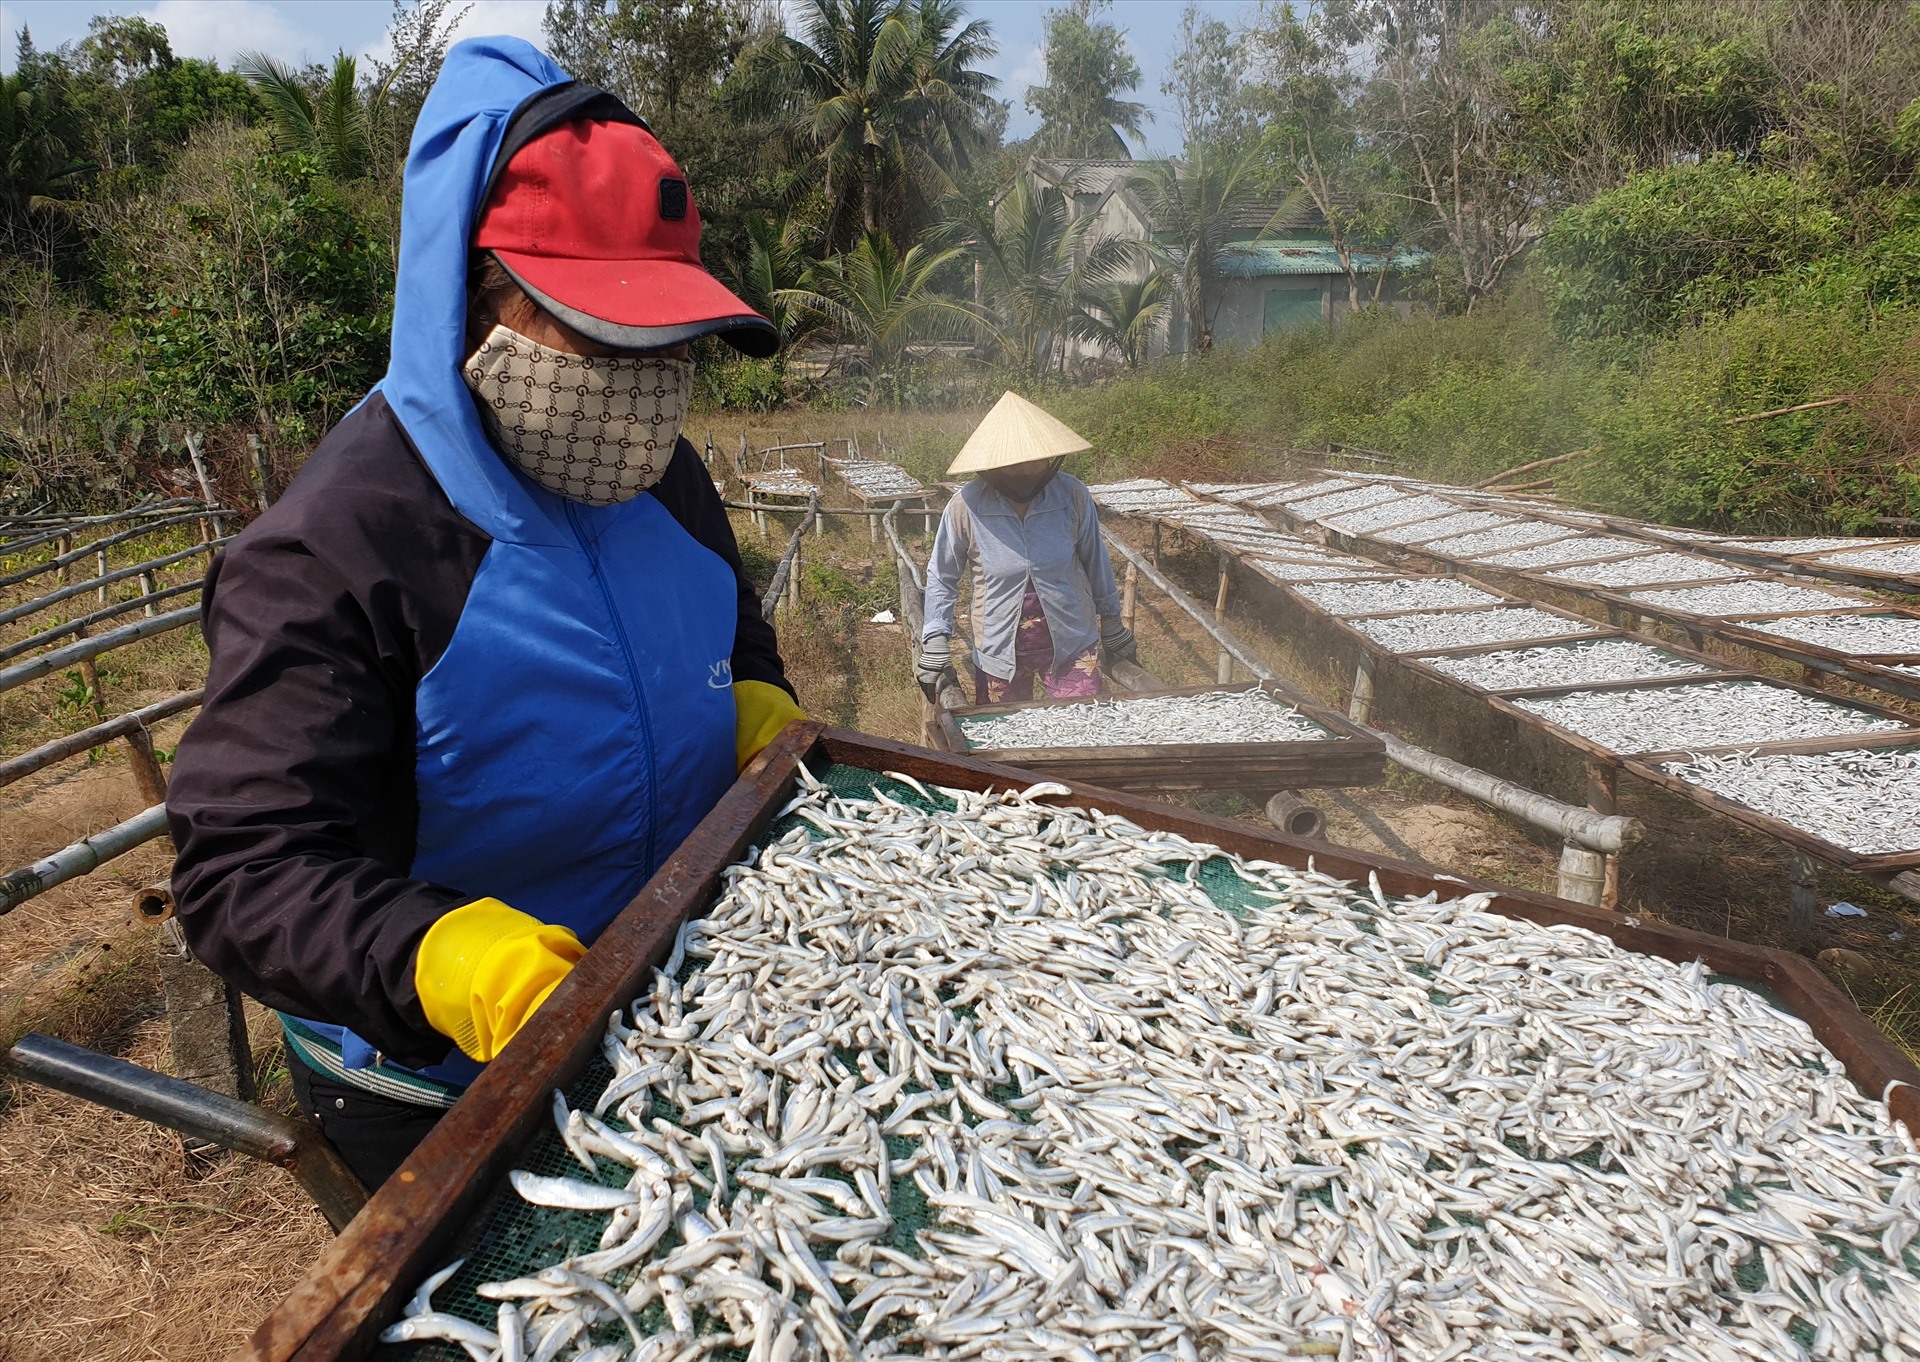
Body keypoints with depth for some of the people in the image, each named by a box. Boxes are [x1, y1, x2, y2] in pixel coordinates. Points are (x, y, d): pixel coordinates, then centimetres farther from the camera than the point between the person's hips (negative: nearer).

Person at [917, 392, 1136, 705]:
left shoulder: (1073, 495, -11)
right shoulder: (966, 507, -15)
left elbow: (1095, 561, 4)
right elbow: (941, 579, -2)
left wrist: (1114, 628, 13)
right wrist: (935, 649, -8)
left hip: (1072, 646, 1)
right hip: (999, 653, 0)